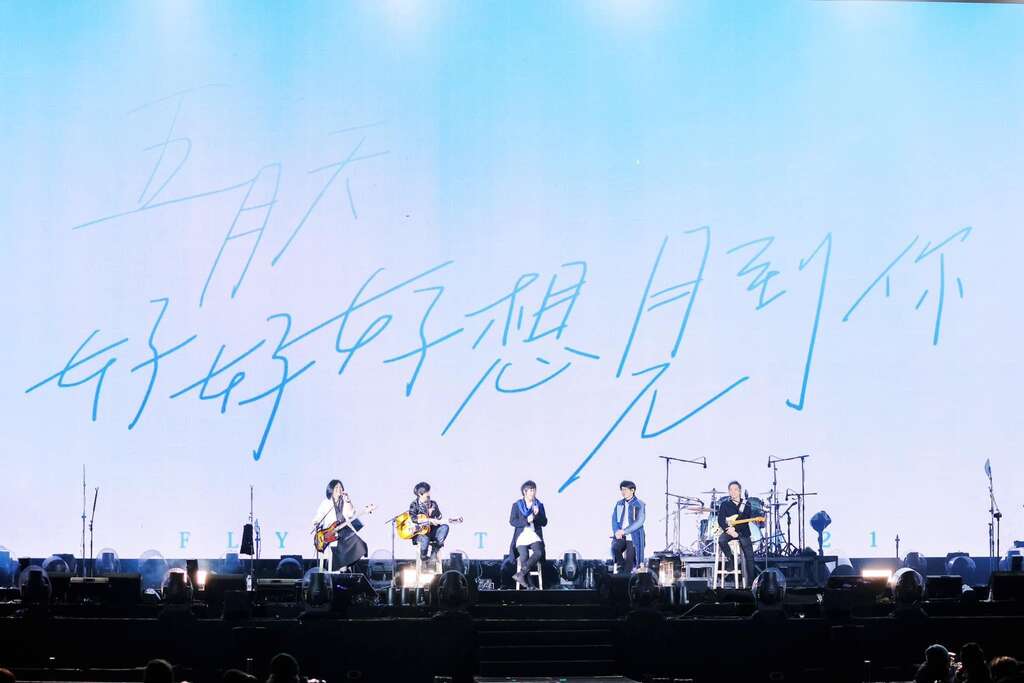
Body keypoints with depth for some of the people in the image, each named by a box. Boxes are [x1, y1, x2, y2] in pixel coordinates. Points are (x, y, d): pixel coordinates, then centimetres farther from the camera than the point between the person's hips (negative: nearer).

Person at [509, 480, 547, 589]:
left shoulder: (539, 505, 15)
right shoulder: (516, 505, 9)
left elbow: (544, 523, 10)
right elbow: (512, 521, 0)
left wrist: (537, 515, -9)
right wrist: (526, 521, -13)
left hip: (535, 536, 2)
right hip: (522, 536, -2)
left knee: (539, 552, -29)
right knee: (524, 557, -24)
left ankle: (520, 574, -25)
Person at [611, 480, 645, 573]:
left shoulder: (640, 504, -1)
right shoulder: (619, 504, 15)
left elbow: (639, 522, -11)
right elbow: (614, 520, 11)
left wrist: (624, 531, -18)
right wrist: (616, 531, -10)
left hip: (633, 538, -3)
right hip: (620, 537, 3)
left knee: (629, 563, -9)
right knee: (614, 548, -27)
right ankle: (621, 567, -10)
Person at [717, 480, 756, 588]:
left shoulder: (745, 504, 5)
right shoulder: (725, 504, 4)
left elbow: (746, 521, -4)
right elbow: (720, 520, -4)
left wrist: (734, 527, -17)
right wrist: (729, 529, -19)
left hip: (743, 532, 0)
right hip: (729, 531, 0)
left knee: (749, 557, -8)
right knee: (721, 540, -33)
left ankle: (750, 582, 1)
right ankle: (731, 559, -6)